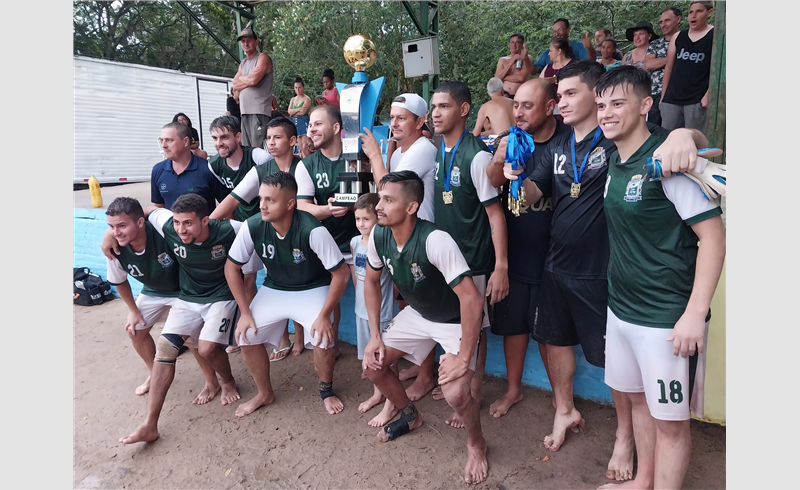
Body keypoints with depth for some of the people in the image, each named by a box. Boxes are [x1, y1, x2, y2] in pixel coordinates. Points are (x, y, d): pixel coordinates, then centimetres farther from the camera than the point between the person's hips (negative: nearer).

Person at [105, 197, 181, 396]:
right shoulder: (115, 250, -24)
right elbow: (119, 282, -1)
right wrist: (133, 310, 9)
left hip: (182, 290, -5)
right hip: (152, 292, 6)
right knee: (135, 331, 14)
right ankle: (154, 374, 40)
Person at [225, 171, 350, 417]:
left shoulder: (313, 231, -32)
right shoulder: (252, 227, -21)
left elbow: (341, 274, -24)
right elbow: (231, 267, -6)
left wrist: (323, 316, -24)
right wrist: (245, 312, -8)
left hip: (313, 289, -3)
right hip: (274, 289, 4)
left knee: (322, 338, -24)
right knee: (246, 337, -7)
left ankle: (326, 390, 9)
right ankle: (265, 393, 20)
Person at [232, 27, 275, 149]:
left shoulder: (263, 58, 1)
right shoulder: (243, 63, 22)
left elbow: (254, 79, -13)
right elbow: (235, 85, 13)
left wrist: (241, 78, 6)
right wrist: (249, 81, -3)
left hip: (260, 111, -7)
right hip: (245, 111, 8)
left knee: (258, 149, -13)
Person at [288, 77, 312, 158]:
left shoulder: (307, 99, -2)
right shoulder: (293, 99, 18)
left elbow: (303, 112, -13)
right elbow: (289, 111, 4)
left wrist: (293, 113, -1)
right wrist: (298, 109, -10)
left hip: (304, 122, -6)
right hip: (295, 123, 7)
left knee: (305, 147, -17)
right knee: (300, 147, 6)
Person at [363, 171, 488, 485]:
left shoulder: (435, 240, -35)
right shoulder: (378, 235, -14)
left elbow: (471, 299, -35)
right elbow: (371, 281, 2)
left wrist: (464, 358, -30)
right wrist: (375, 336, -1)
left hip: (455, 320, -6)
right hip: (417, 314, 7)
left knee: (455, 393, -23)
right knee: (372, 363, 1)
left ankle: (476, 443, 13)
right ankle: (410, 416, 30)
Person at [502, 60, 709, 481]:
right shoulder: (557, 148, 9)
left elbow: (700, 142, -16)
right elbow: (533, 193, 3)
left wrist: (683, 135, -40)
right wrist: (517, 177, -19)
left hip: (603, 273, -6)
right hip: (558, 268, 7)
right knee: (555, 339, 18)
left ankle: (625, 436, 30)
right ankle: (565, 411, 42)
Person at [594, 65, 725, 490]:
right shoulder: (613, 162, 6)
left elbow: (713, 236, -17)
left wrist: (695, 314, -19)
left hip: (668, 319, -8)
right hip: (622, 307, 8)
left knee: (670, 419, 7)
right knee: (638, 398, 22)